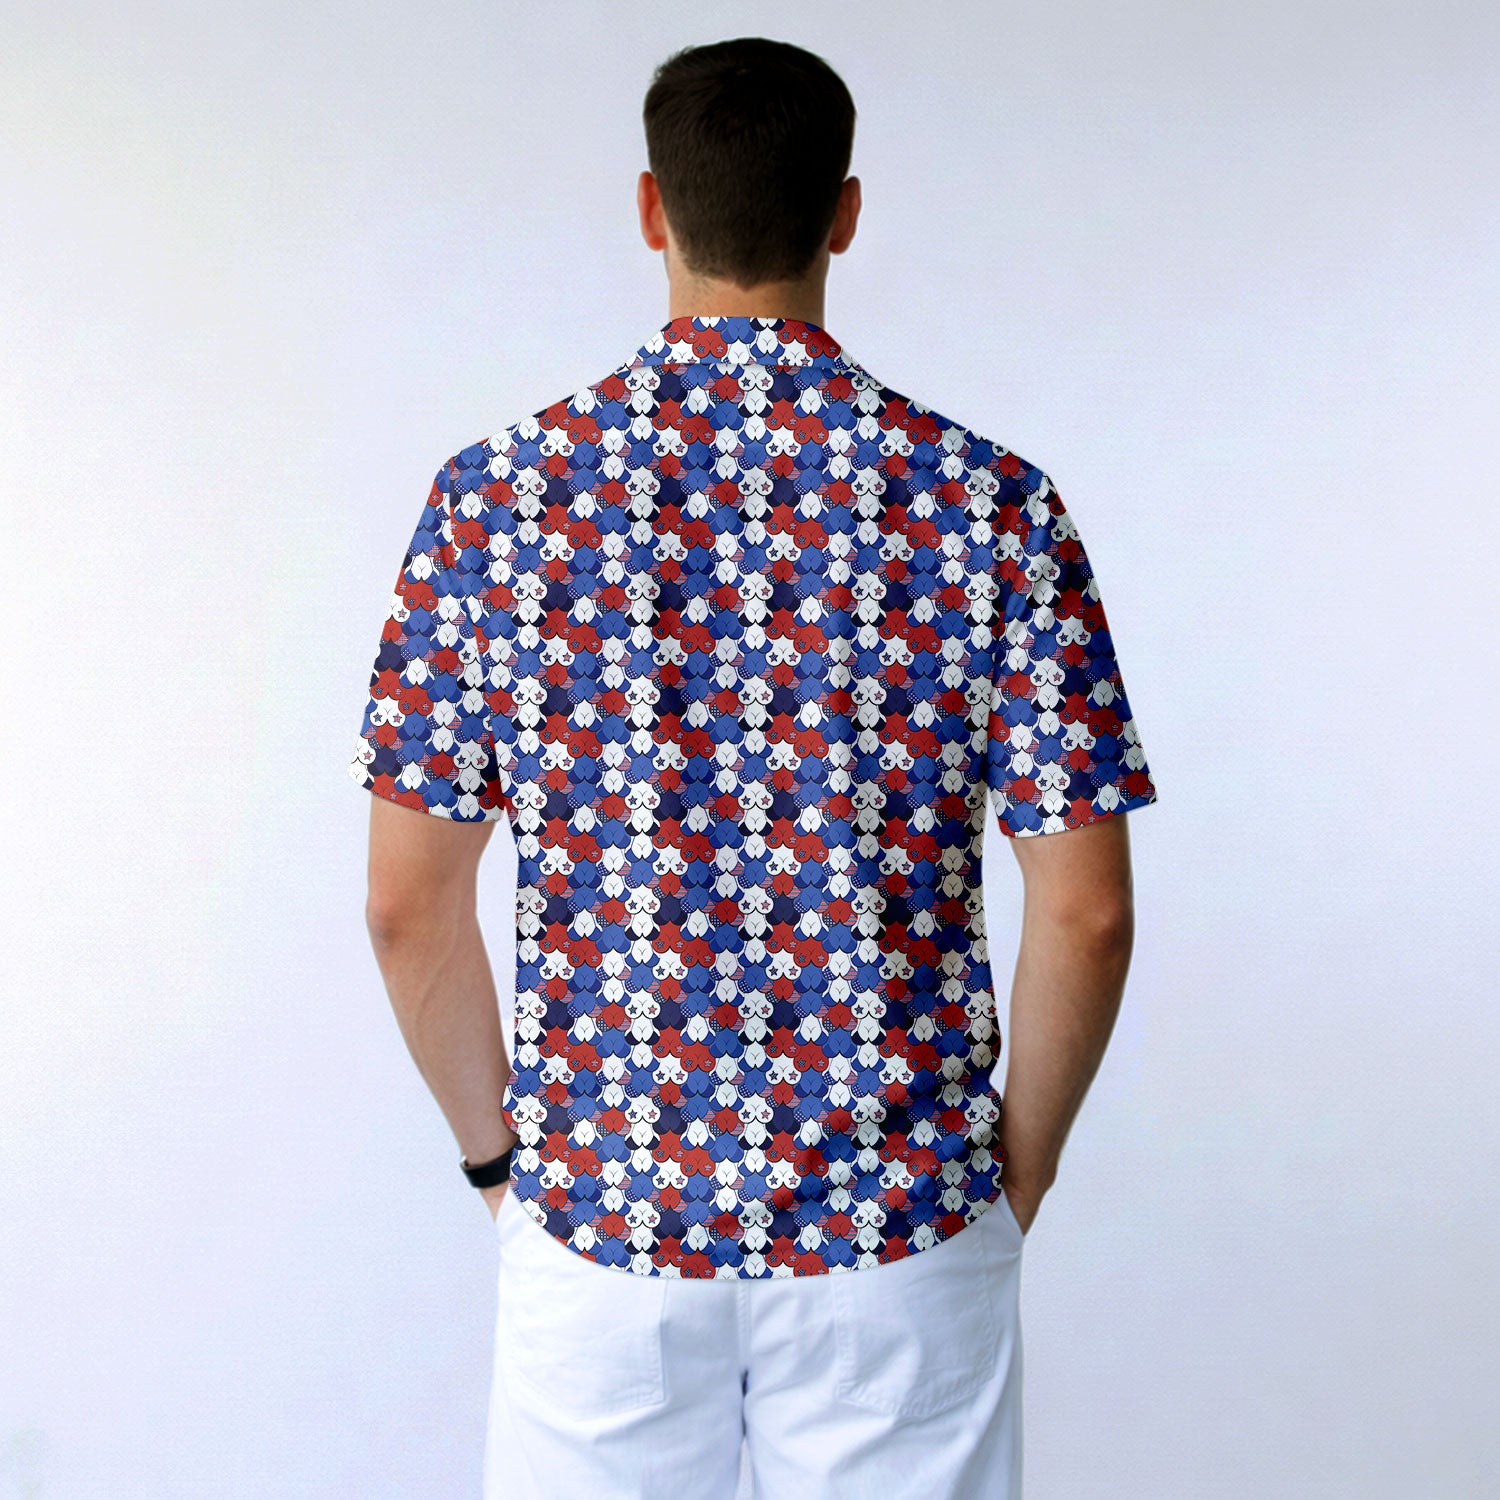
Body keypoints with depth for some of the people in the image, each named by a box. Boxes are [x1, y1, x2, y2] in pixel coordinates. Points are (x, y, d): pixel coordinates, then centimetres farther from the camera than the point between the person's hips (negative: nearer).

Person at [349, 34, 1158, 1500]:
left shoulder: (496, 493, -8)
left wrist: (497, 1144, 10)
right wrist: (1021, 1159, 6)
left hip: (599, 1209, 1)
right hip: (899, 1217, 0)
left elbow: (408, 906, -5)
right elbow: (1086, 913, -10)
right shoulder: (990, 500, -10)